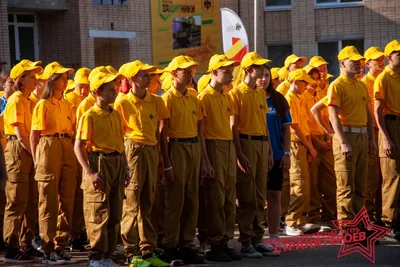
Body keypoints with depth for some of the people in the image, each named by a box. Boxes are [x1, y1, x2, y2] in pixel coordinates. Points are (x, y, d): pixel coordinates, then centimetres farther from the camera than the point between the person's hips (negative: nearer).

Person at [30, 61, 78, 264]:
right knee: (49, 203, -2)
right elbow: (34, 135, -5)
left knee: (66, 201, 6)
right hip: (49, 148, -6)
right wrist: (36, 160, -10)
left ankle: (60, 247, 13)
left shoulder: (66, 104, 14)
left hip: (67, 150, 6)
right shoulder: (43, 105, -4)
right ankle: (48, 251, 2)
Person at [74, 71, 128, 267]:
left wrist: (125, 168, 14)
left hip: (117, 164, 7)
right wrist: (90, 172, -19)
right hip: (99, 164, -7)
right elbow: (78, 146, -12)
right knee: (99, 213, -4)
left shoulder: (116, 115, 13)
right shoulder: (90, 116, -8)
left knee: (115, 212, 9)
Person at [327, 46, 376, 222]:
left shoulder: (361, 86, 15)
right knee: (346, 185, -6)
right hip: (346, 136, -7)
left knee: (360, 183, 11)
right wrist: (343, 142, -22)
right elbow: (333, 116, -15)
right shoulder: (337, 86, -8)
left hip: (362, 136, 7)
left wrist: (371, 139, 12)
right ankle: (345, 222, -3)